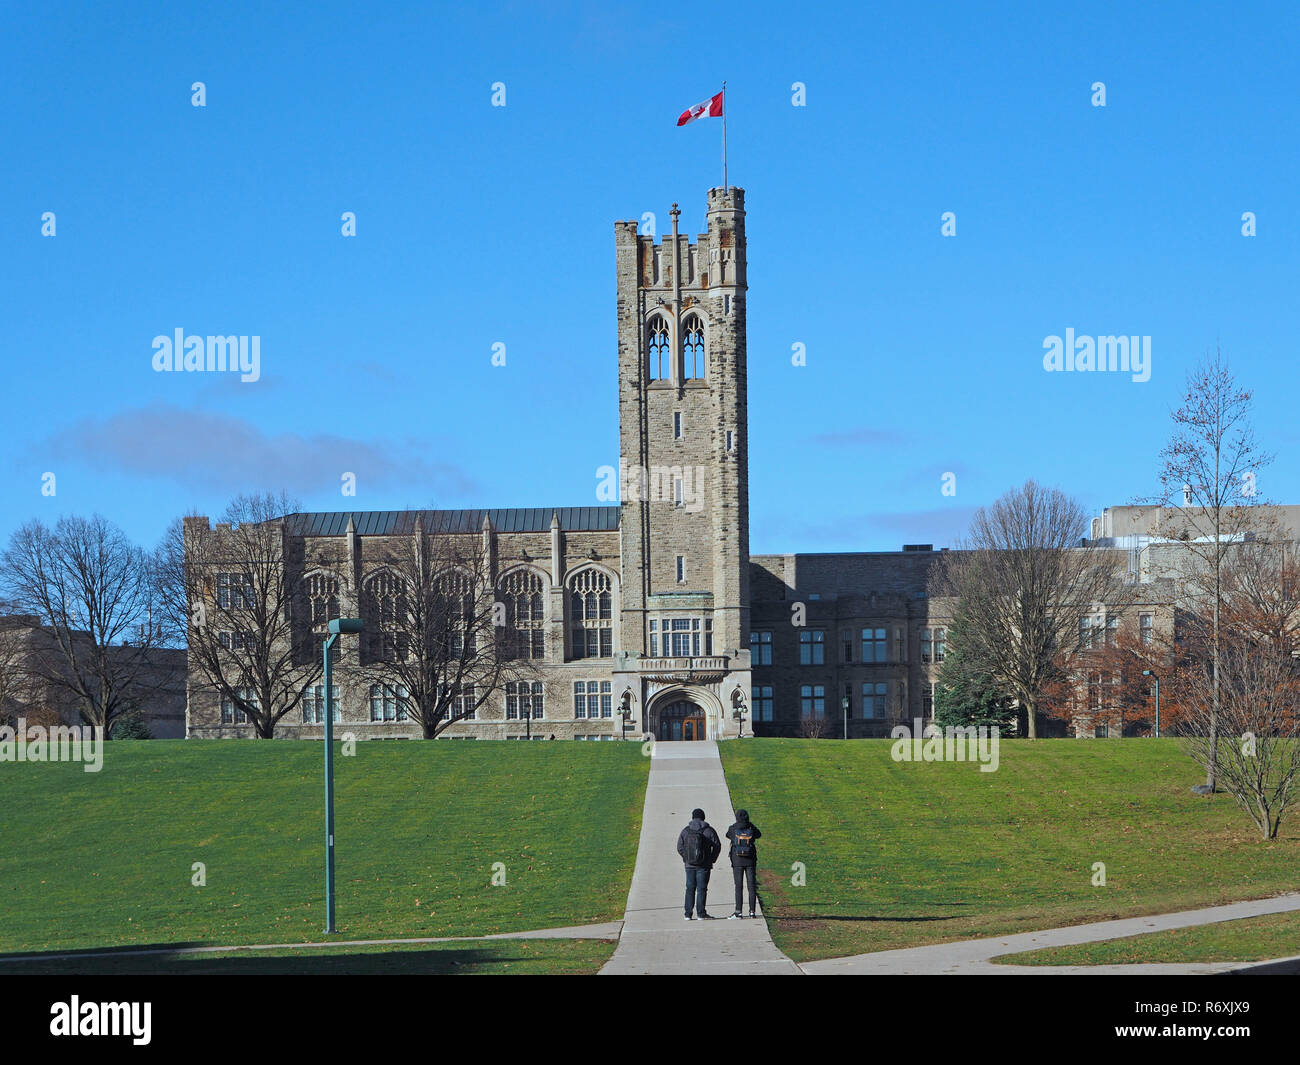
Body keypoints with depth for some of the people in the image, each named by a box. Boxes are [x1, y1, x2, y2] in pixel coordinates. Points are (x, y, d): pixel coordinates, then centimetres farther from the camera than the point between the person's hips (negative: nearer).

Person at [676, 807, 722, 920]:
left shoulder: (686, 831, 1)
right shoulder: (709, 830, -4)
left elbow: (680, 847, 2)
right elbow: (717, 846, -4)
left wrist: (686, 859, 11)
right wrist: (712, 859, 7)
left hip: (690, 865, 2)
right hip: (704, 866, -2)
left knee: (690, 889, 7)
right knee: (702, 888, 1)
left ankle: (688, 914, 6)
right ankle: (701, 914, -1)